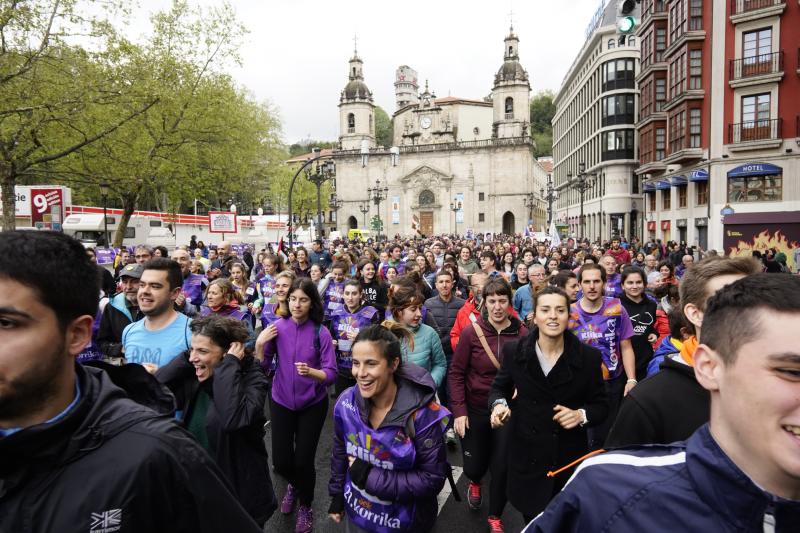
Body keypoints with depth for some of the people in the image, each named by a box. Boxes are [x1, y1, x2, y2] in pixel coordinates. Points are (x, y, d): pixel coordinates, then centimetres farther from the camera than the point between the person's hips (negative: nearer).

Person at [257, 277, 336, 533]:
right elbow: (261, 366, -4)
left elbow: (331, 374, -17)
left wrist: (311, 372, -36)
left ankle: (305, 506, 31)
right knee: (280, 462, 7)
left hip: (312, 404, -2)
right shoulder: (278, 327, -9)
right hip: (281, 401, 2)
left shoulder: (321, 333, -15)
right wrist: (260, 343, -21)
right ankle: (294, 485, 44)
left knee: (303, 461, 0)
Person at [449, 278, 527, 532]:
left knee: (502, 467, 8)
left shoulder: (522, 334, -9)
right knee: (474, 465, 12)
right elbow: (456, 373, -7)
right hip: (475, 410, 0)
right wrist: (459, 411, -11)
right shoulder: (471, 332, -12)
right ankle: (474, 483, 52)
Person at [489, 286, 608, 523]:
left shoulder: (588, 357, -8)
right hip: (526, 456, 1)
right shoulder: (514, 351, -7)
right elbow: (499, 387, 8)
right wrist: (499, 404, -13)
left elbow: (601, 406, 1)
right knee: (532, 522, 19)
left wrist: (581, 415, -19)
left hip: (570, 457, 0)